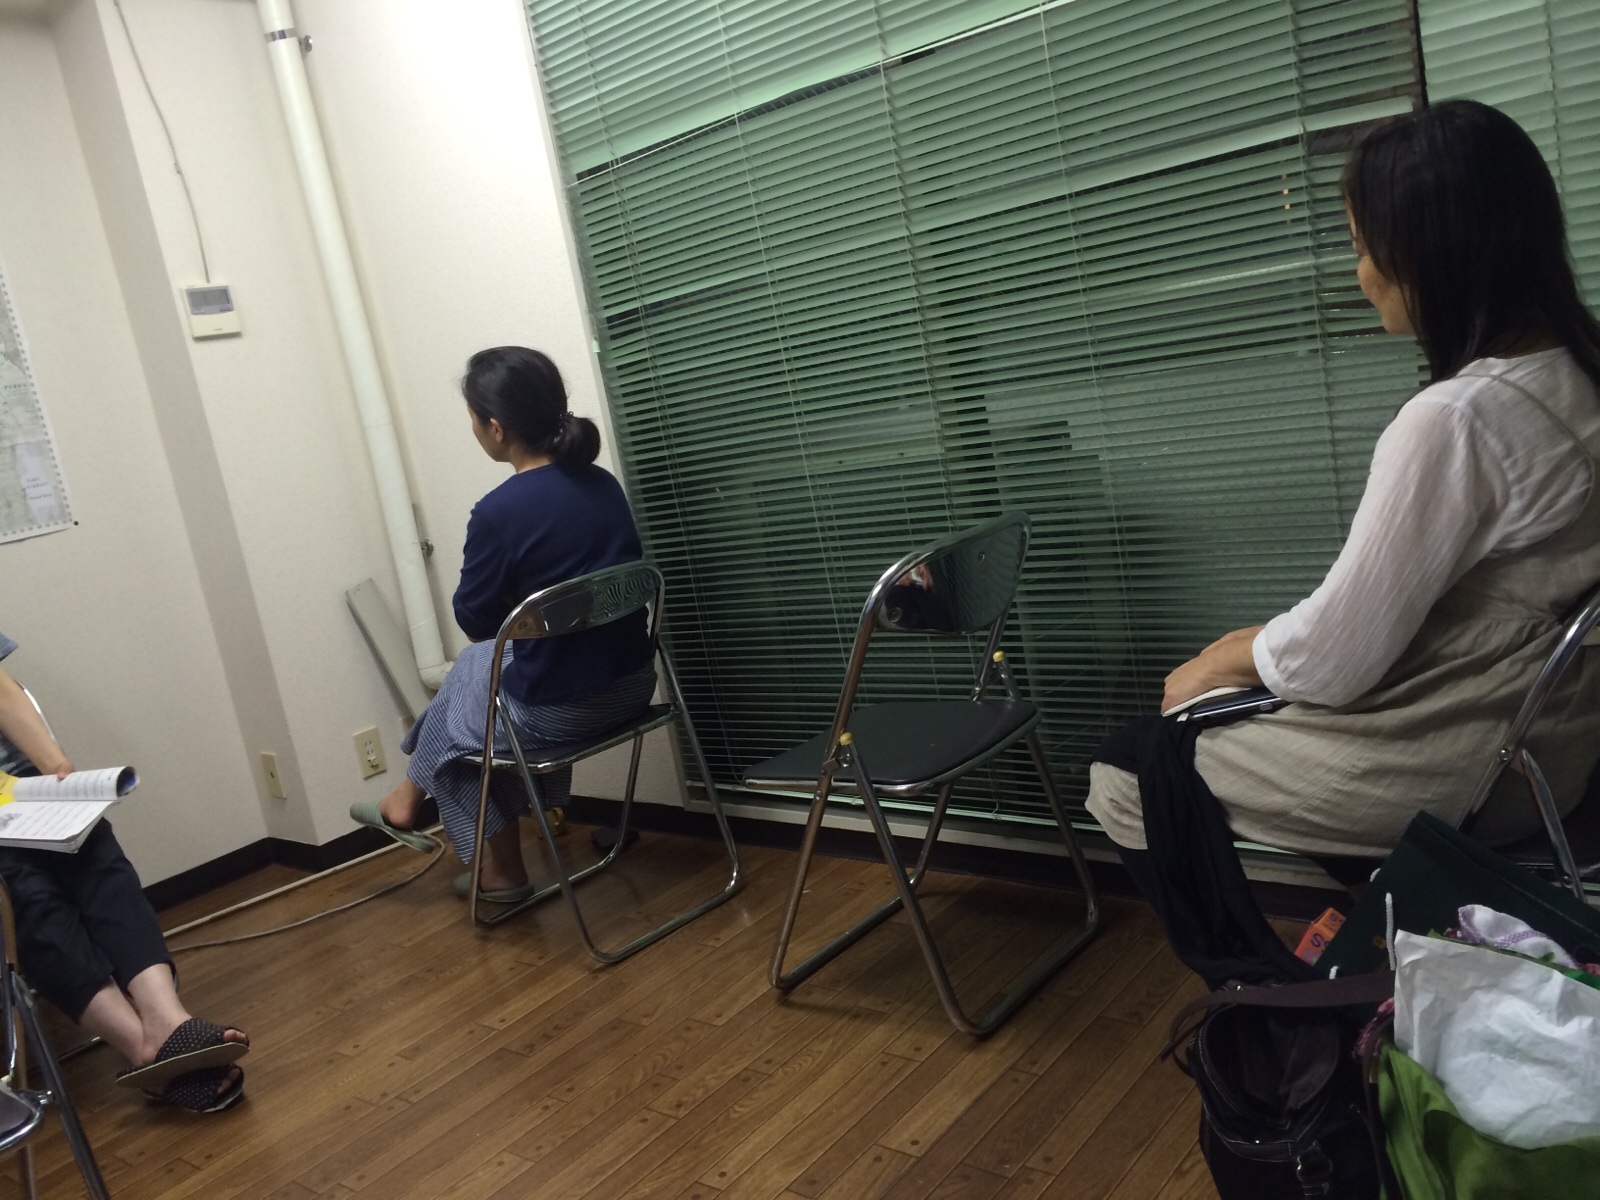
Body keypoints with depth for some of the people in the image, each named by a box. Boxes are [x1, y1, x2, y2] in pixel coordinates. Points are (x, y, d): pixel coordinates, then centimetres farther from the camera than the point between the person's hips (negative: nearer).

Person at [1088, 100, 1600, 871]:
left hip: (1461, 765, -9)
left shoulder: (1454, 419, -26)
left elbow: (1331, 661, -21)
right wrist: (1253, 647, 8)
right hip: (1518, 724, 9)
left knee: (1121, 777, 2)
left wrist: (1225, 658, -2)